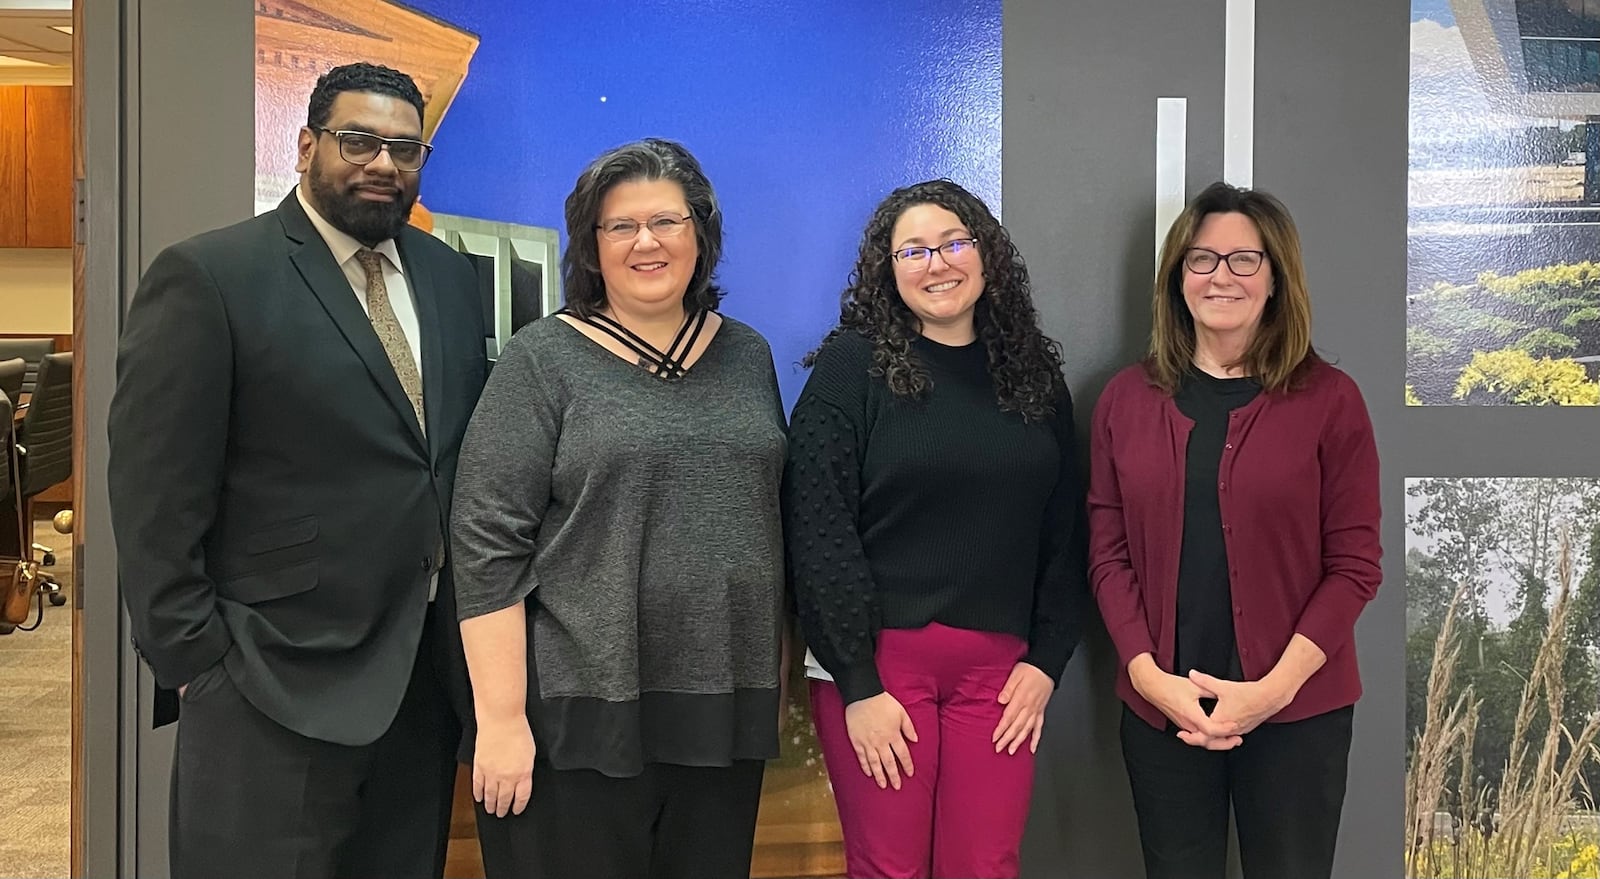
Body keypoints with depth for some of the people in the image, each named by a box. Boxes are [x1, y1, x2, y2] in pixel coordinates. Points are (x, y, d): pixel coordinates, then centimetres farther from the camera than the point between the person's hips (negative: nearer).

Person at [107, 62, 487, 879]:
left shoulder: (450, 275, 9)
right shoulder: (207, 276, -9)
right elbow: (155, 498, -11)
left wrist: (476, 627, 8)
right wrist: (196, 661, -11)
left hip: (426, 674, 6)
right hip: (279, 687, -5)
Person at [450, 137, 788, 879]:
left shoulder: (746, 355, 9)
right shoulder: (542, 360, -5)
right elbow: (487, 543, -10)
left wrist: (774, 679, 11)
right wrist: (501, 717, -15)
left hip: (723, 709, 5)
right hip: (580, 713, -4)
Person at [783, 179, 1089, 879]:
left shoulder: (1035, 374, 10)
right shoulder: (852, 367, -4)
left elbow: (1064, 533, 12)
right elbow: (819, 532, -9)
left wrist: (1046, 661, 3)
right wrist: (857, 684, -12)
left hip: (999, 666, 3)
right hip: (877, 660, -3)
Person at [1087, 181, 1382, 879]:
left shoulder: (1328, 398, -3)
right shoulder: (1126, 398, 4)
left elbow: (1354, 564, -5)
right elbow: (1109, 554, 3)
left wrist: (1276, 686, -13)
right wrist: (1148, 673, -9)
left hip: (1297, 711, -2)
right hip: (1160, 707, 2)